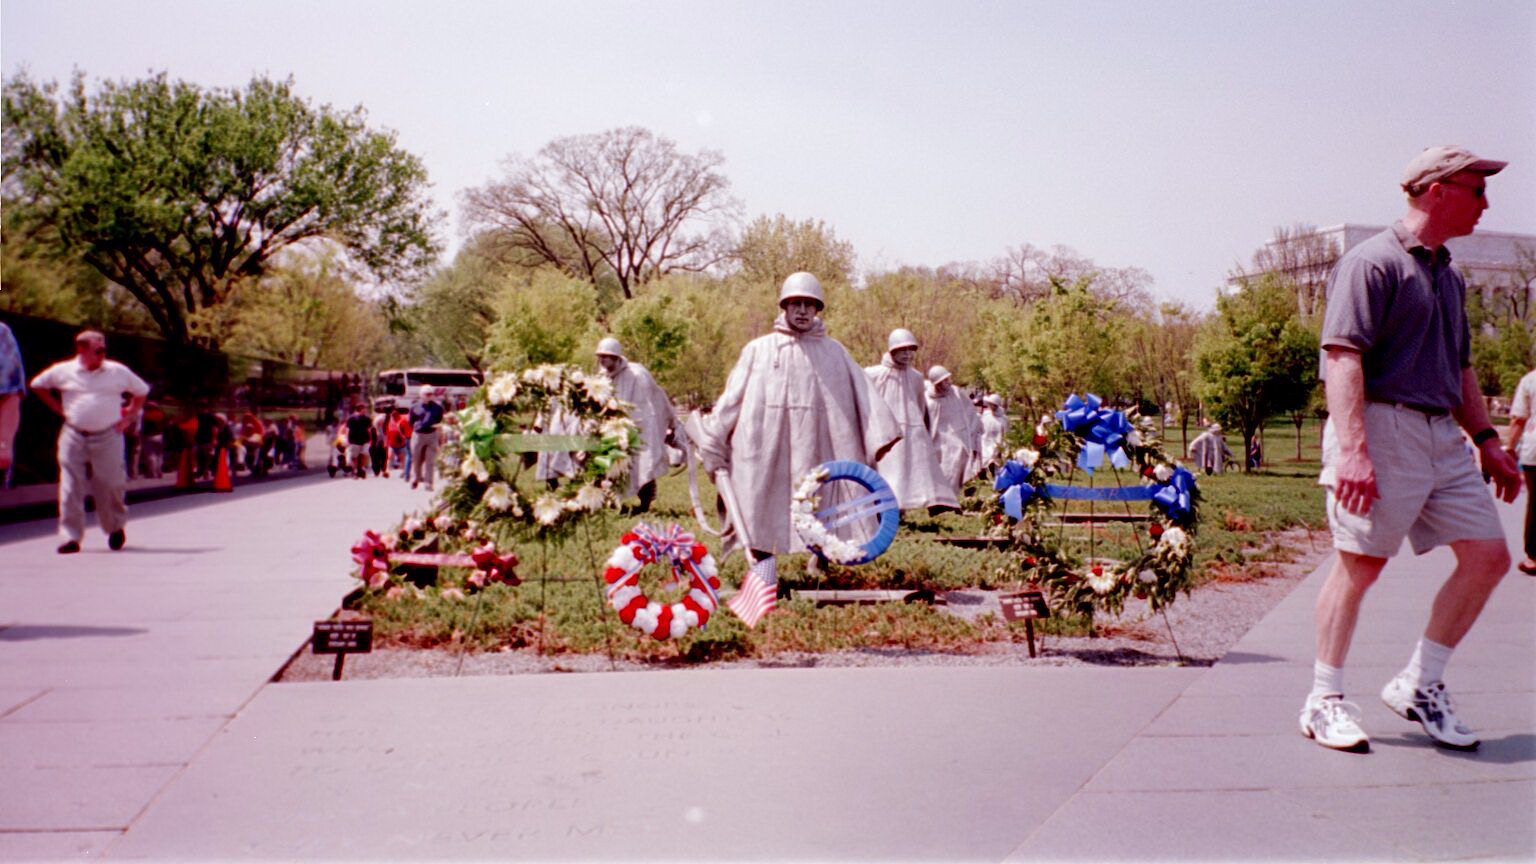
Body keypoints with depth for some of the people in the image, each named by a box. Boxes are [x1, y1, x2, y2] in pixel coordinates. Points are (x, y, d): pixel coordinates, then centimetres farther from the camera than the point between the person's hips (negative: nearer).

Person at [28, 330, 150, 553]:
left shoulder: (118, 371, 4)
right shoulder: (63, 371, 3)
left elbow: (141, 391, 16)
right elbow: (38, 385, 18)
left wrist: (128, 416, 7)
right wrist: (59, 408, 9)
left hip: (108, 437, 0)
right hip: (74, 436, 0)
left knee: (111, 485, 1)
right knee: (71, 487, -2)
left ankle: (115, 528, 25)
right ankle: (71, 536, 4)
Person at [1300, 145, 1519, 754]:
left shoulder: (1448, 276, 22)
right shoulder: (1373, 262, -7)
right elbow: (1342, 356, -18)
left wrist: (1487, 441, 22)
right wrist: (1352, 449, -27)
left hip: (1443, 435, 9)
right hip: (1381, 427, -9)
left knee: (1488, 556, 4)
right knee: (1360, 563, -5)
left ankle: (1419, 685, 15)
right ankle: (1325, 699, 8)